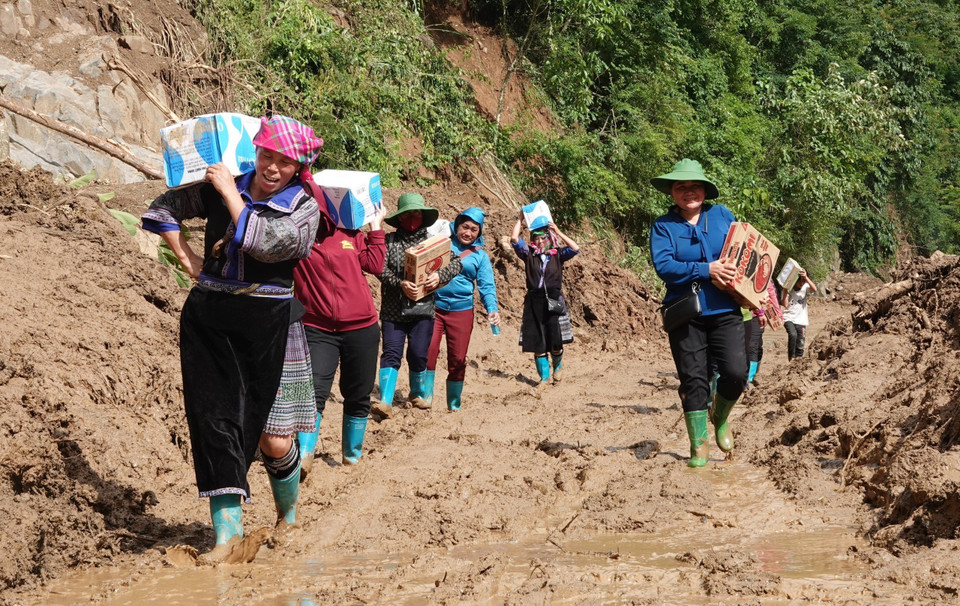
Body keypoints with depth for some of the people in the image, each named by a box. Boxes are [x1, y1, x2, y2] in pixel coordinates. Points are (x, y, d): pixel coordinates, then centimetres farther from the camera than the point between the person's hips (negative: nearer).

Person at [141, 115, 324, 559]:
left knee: (275, 440, 0)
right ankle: (228, 531, 2)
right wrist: (188, 261, 8)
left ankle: (288, 519, 27)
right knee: (216, 421, -4)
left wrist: (231, 193, -11)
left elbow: (267, 244, -20)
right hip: (209, 319, 2)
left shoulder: (304, 207, -1)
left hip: (268, 323, -2)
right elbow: (160, 211, 17)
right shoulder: (220, 188, 7)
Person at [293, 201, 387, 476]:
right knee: (315, 391, -18)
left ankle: (352, 457, 23)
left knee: (358, 397, 10)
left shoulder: (351, 234, 9)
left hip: (361, 328, 3)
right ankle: (303, 457, -23)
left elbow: (375, 265, 3)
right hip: (318, 329, -3)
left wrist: (375, 229, 3)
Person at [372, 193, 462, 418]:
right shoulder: (389, 240, 2)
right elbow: (381, 268, -8)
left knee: (418, 355, 2)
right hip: (393, 309, -1)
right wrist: (400, 284, -23)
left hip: (422, 309, 1)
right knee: (391, 353, -7)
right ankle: (385, 402, -14)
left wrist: (440, 276, -12)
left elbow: (456, 263, 7)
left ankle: (418, 394, 27)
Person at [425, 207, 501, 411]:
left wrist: (492, 309, -12)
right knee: (428, 350, -19)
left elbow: (487, 286, 4)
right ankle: (425, 397, -13)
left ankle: (454, 405, 19)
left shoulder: (480, 256, 9)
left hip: (462, 310, 2)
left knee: (458, 359, 5)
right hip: (434, 307, -1)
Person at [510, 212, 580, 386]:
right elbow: (514, 239, -4)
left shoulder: (557, 254, 6)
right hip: (534, 301, 1)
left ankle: (557, 365, 27)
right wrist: (520, 219, 2)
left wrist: (558, 232, -9)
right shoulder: (529, 254, 7)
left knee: (556, 342, -2)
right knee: (536, 342, 1)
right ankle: (544, 376, 12)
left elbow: (575, 249, -10)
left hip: (554, 300, -1)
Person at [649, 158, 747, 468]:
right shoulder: (663, 226, 1)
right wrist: (706, 270, -20)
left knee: (736, 372, -11)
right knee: (693, 379, 0)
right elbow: (663, 265, -13)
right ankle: (699, 444, 14)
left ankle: (720, 417, 20)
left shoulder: (722, 216, 8)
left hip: (724, 311, 1)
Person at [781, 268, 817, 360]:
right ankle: (790, 359, -15)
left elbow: (814, 289, -22)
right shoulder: (789, 288, -3)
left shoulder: (805, 287, 0)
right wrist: (785, 290, -18)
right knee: (793, 335, -29)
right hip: (789, 318, -2)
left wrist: (806, 277, -30)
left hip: (801, 320, 3)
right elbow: (785, 305, -12)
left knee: (800, 344, 2)